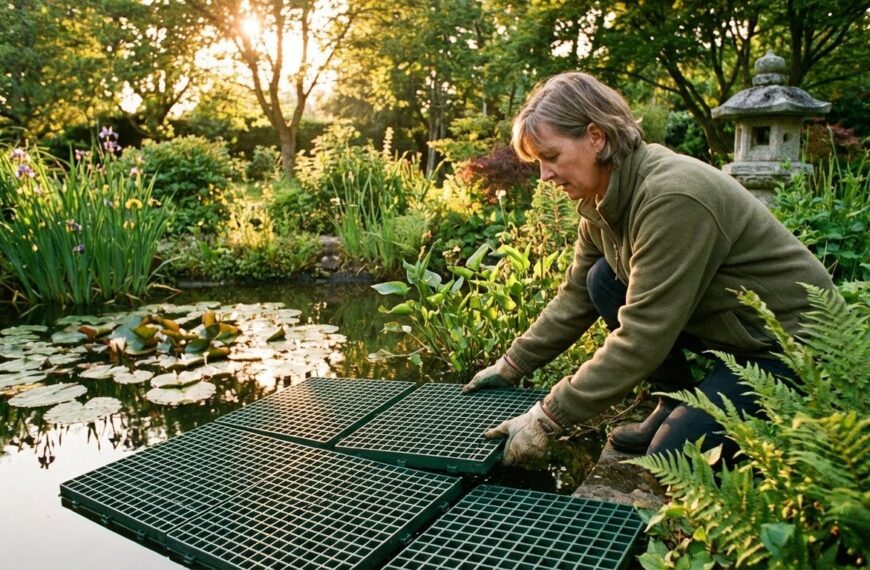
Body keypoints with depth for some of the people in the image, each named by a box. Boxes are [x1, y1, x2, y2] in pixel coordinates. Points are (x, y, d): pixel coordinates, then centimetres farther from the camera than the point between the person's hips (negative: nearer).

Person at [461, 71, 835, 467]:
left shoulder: (671, 198, -31)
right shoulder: (605, 196, -4)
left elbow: (642, 338, -31)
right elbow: (575, 296, 4)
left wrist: (547, 419, -27)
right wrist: (510, 367, 4)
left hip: (793, 342, -8)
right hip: (724, 324, 8)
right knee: (604, 281, -4)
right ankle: (675, 401, 7)